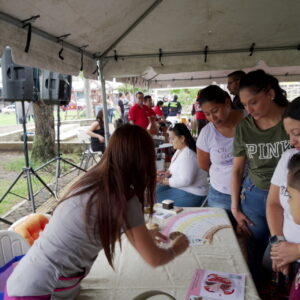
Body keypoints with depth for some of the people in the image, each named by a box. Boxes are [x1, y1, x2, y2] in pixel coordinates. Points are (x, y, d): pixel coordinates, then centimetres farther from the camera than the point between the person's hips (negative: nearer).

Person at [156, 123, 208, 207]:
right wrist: (167, 173, -1)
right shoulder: (180, 150, 6)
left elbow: (185, 181, -29)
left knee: (157, 199, -13)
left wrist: (165, 181, -20)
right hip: (180, 187, 10)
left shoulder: (188, 155, -25)